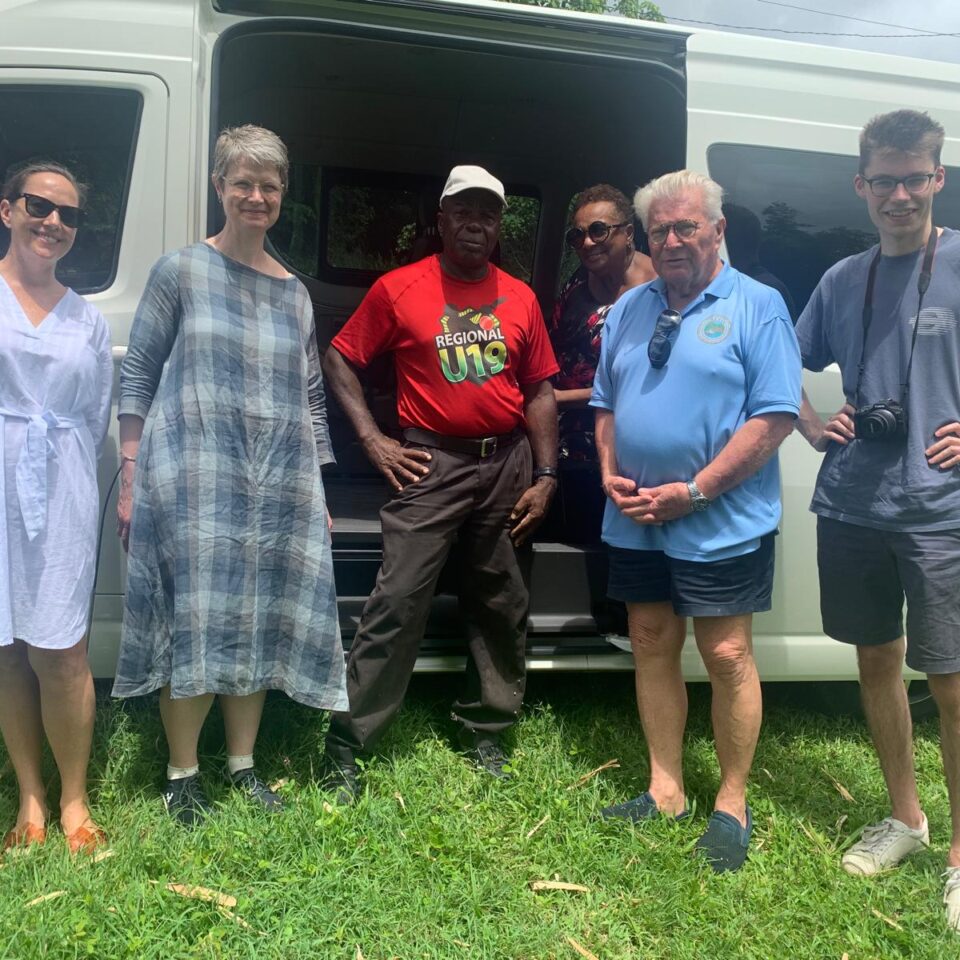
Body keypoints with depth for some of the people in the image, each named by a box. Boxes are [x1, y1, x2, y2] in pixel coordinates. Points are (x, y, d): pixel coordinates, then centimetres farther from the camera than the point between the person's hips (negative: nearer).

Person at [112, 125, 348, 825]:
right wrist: (131, 476, -5)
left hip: (280, 486, 4)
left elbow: (312, 396, 15)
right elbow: (138, 374, 1)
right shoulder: (181, 271, 2)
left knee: (260, 622, 8)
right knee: (196, 619, -1)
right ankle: (182, 774, 16)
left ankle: (242, 765, 25)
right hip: (193, 477, -4)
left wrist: (320, 492, 13)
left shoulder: (294, 292, 13)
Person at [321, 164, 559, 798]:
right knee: (398, 602, -9)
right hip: (432, 463, -4)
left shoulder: (520, 298, 10)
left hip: (508, 464, 4)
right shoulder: (399, 289, 1)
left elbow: (540, 391, 10)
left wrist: (545, 476, 3)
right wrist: (372, 438, -6)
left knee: (502, 608, 10)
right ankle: (348, 747, 2)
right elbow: (339, 359, 4)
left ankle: (486, 735, 27)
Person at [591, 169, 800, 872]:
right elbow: (606, 404, 17)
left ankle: (732, 804, 19)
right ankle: (666, 791, 26)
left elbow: (776, 415, -12)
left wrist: (694, 492, -16)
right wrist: (609, 471, -2)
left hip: (720, 522, -5)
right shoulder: (629, 309, 13)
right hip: (635, 521, 6)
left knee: (727, 656, 1)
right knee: (653, 647, 11)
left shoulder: (756, 306, -5)